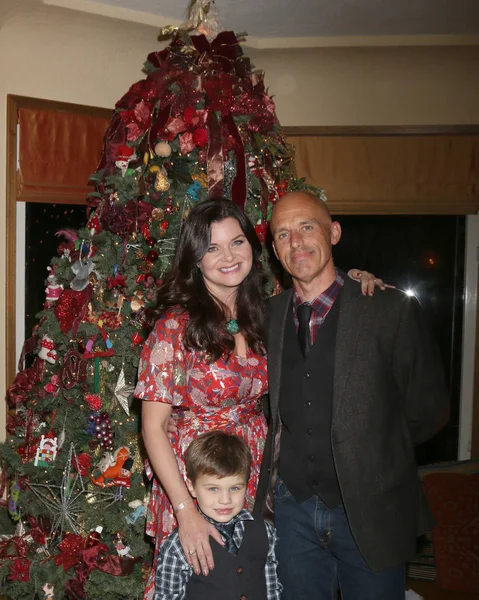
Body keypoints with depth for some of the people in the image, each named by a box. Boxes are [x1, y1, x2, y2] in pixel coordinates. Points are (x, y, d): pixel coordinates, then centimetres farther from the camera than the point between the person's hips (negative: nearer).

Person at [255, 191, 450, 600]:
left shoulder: (392, 311, -12)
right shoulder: (268, 316, 1)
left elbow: (429, 413, -5)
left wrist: (371, 457, -1)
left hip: (370, 513, -3)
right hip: (293, 508, 3)